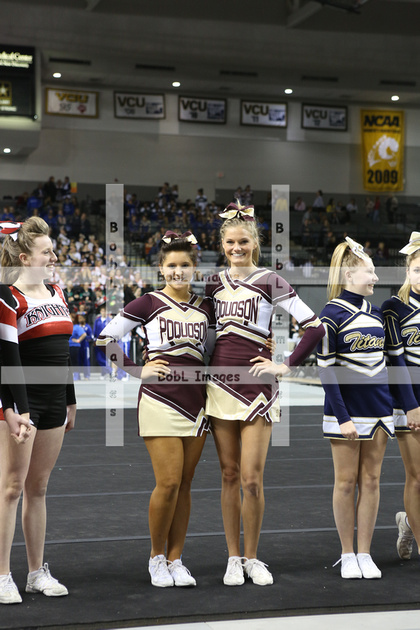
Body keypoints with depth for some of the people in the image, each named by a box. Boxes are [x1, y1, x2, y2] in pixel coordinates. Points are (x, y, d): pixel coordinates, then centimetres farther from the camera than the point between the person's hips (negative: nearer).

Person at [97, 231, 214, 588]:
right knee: (168, 483, -10)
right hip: (160, 400, -4)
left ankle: (175, 559, 14)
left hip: (197, 401, 4)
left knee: (184, 485, 5)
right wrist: (137, 370, -1)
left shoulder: (205, 307, 11)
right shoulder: (147, 304, 0)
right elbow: (106, 338, 2)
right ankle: (157, 557, 8)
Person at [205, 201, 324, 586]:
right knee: (229, 475, 7)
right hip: (219, 384, 4)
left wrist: (286, 367, -7)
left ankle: (252, 558, 11)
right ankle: (233, 558, 15)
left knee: (251, 479, -5)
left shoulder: (270, 282, -3)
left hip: (256, 387, -4)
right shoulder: (214, 284, 10)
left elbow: (315, 328, -8)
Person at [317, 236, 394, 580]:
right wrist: (342, 417, -16)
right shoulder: (332, 314, -7)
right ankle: (348, 555, 12)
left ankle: (365, 554, 14)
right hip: (347, 408, -5)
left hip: (379, 407, 6)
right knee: (347, 481, 1)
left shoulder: (376, 312, 11)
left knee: (371, 481, 6)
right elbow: (326, 369, -10)